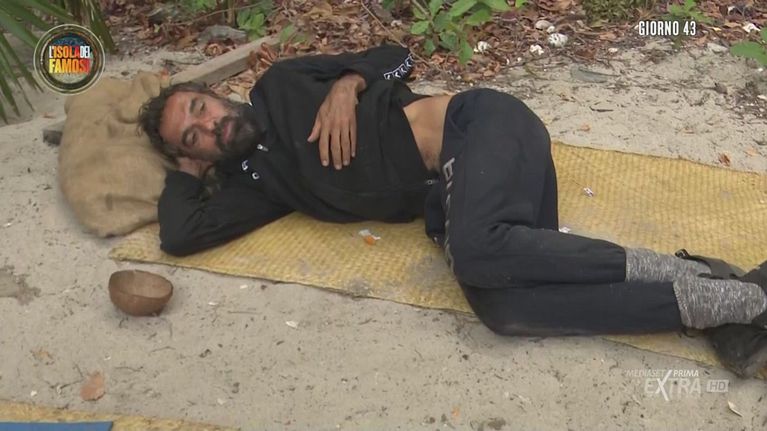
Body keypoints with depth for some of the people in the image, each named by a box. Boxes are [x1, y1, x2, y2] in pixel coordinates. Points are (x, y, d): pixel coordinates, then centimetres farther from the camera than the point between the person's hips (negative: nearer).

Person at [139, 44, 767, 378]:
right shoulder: (254, 181, 16)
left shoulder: (281, 87, 12)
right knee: (500, 307, -27)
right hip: (447, 196, 4)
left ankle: (705, 285, -22)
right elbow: (180, 235, 7)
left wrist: (348, 83, -5)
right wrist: (188, 166, 21)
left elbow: (397, 56, 13)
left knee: (476, 249, -34)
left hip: (477, 125, -3)